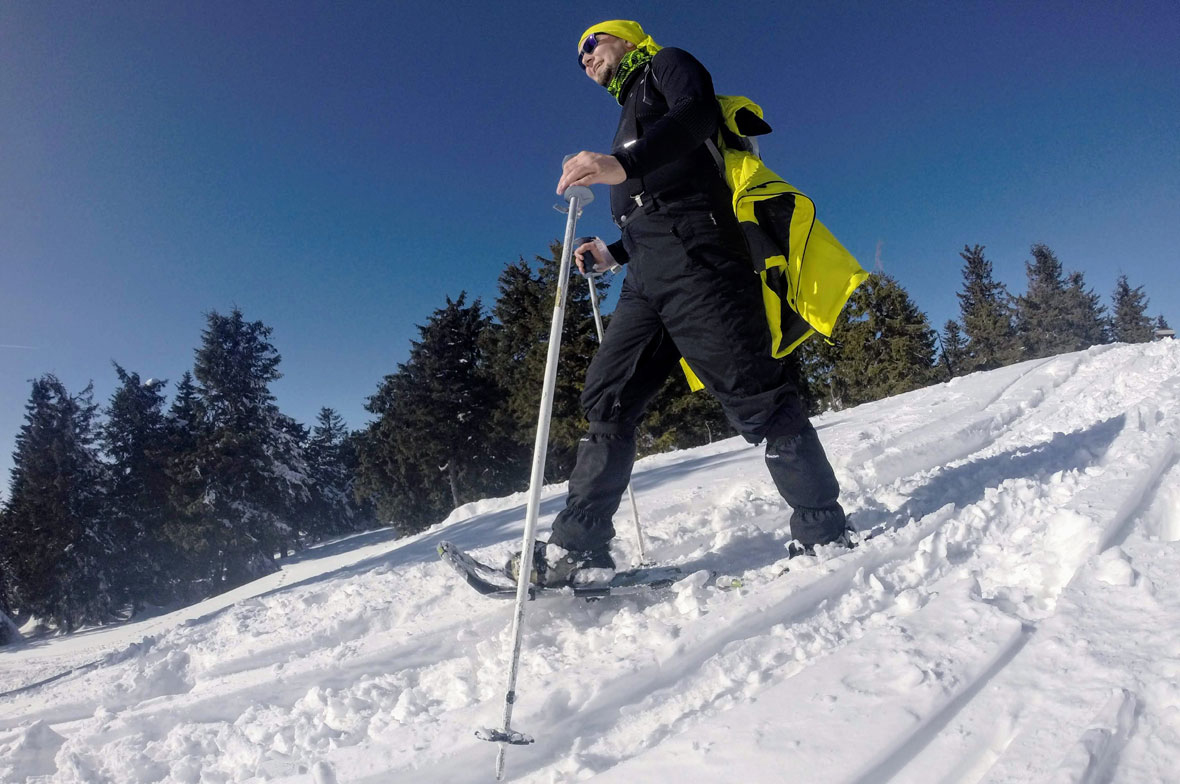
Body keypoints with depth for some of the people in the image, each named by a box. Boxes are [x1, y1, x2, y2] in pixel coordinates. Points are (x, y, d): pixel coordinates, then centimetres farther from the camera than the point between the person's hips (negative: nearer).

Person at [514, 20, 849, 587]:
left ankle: (823, 532, -2)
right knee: (605, 398, -2)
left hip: (693, 253, -8)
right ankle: (577, 549, -2)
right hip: (647, 275, 9)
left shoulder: (666, 65, 16)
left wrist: (623, 164, -26)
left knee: (749, 391, -14)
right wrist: (613, 252, 24)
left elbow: (693, 114, -11)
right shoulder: (631, 115, 37)